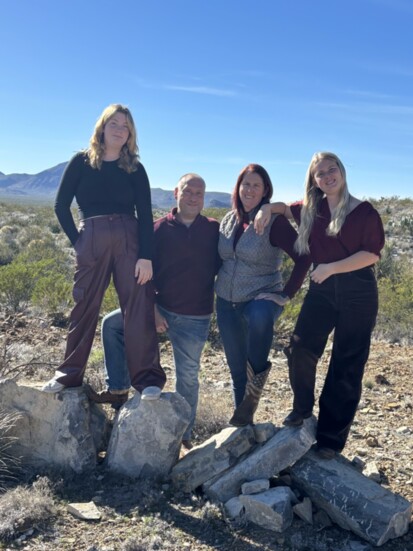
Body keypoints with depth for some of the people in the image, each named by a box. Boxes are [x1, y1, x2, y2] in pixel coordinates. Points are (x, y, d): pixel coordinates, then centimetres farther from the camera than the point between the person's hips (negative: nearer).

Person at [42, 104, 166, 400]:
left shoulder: (135, 169, 7)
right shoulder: (81, 161, 6)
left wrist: (146, 256, -10)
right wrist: (77, 241, 0)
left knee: (138, 307, -5)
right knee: (84, 308, 6)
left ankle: (148, 378, -1)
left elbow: (145, 216, 0)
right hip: (91, 242, 1)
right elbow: (61, 206, 7)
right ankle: (69, 374, 20)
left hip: (130, 240, 0)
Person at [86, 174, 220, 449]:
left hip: (194, 319, -2)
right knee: (112, 323, -3)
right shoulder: (159, 228, -2)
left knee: (188, 376, 7)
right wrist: (152, 309, -7)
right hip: (160, 308, 2)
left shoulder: (214, 230, -2)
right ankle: (118, 389, 10)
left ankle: (185, 433, 26)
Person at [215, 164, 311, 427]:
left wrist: (287, 294, -17)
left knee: (260, 316, -42)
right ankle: (242, 420, 30)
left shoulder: (275, 222, -10)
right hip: (227, 303, 5)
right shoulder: (229, 220, 6)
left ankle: (257, 376, -20)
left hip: (261, 297, -5)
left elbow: (303, 257, -15)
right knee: (237, 369, 11)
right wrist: (218, 286, 11)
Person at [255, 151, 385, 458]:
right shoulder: (311, 210, 7)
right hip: (322, 289, 4)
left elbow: (372, 254, -12)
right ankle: (302, 409, 19)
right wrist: (267, 209, 3)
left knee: (347, 367, 3)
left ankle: (331, 438, 15)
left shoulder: (363, 211, -6)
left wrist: (331, 268, -19)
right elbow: (286, 208, 24)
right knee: (300, 349, -9)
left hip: (358, 293, -3)